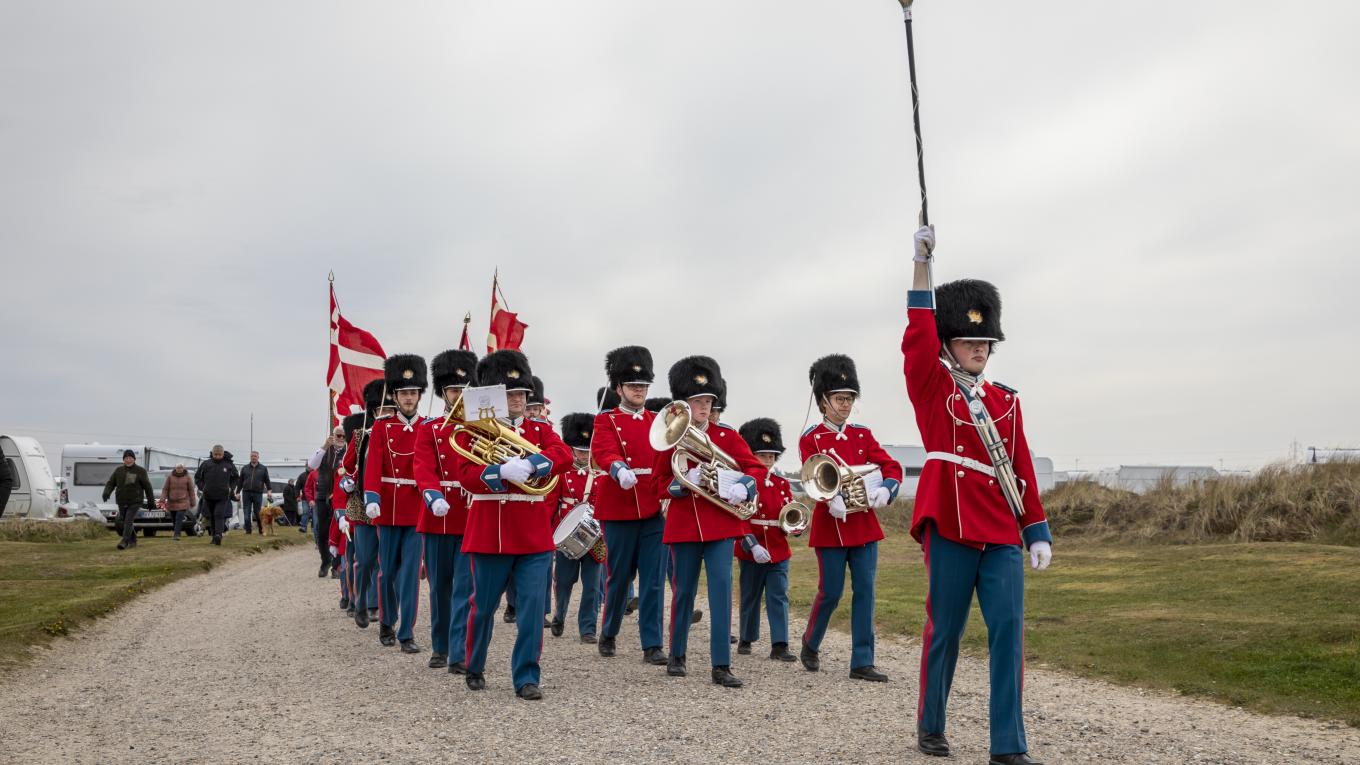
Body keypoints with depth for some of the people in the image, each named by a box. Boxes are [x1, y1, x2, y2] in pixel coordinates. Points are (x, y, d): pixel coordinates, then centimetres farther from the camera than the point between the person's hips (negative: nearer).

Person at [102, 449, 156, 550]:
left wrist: (151, 502, -2)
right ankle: (133, 541, 29)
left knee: (129, 521, -17)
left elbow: (147, 486, -2)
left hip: (135, 502, -5)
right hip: (122, 502, 5)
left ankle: (124, 542, -18)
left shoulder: (140, 471, -3)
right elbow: (111, 483, 4)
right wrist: (106, 492, -17)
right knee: (124, 522, 13)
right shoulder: (118, 470, 6)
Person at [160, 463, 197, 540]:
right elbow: (165, 489, 4)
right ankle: (177, 533, 25)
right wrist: (162, 500, -5)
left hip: (183, 502, -2)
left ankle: (176, 535, -20)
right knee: (174, 520, 8)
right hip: (171, 502, 2)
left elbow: (191, 490, 6)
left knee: (179, 518, -16)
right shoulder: (170, 477, 5)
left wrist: (192, 502, 6)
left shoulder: (187, 477, 3)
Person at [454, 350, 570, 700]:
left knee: (532, 607, -4)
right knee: (483, 607, 8)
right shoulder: (473, 430, 2)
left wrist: (530, 464, -28)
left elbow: (564, 455, -10)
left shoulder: (541, 429, 10)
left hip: (534, 535, 2)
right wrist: (503, 471, -27)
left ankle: (526, 678, 4)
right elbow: (466, 475, -10)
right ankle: (475, 669, 29)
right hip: (490, 534, -2)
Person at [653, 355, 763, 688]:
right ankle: (677, 656, 26)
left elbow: (756, 467, 3)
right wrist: (683, 483, -16)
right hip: (684, 523, 0)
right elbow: (658, 482, 4)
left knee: (722, 589, -8)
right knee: (684, 591, 9)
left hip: (720, 523, 0)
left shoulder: (726, 435, 4)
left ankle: (722, 666, -6)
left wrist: (743, 485, -17)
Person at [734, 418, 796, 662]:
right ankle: (745, 640, 25)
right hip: (751, 550, -3)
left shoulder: (782, 484, 8)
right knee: (750, 597, 10)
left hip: (779, 550, 4)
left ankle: (779, 646, -3)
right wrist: (753, 545, -22)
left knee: (779, 597, -2)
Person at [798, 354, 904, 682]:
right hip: (832, 523, -4)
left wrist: (885, 490, -17)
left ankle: (862, 662, 5)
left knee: (865, 591, 1)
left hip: (865, 523, 4)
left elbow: (892, 466, 4)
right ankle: (810, 643, 27)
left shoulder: (863, 434, 10)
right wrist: (832, 500, -33)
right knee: (830, 592, 1)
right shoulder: (810, 439, -2)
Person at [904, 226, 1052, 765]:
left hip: (1003, 536, 4)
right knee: (944, 632, 6)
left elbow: (1022, 469, 13)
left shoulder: (1006, 401, 14)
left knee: (1008, 631, -3)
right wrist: (922, 265, -19)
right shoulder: (931, 389, 3)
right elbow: (918, 335, -12)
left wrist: (1037, 532, 9)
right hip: (951, 528, -3)